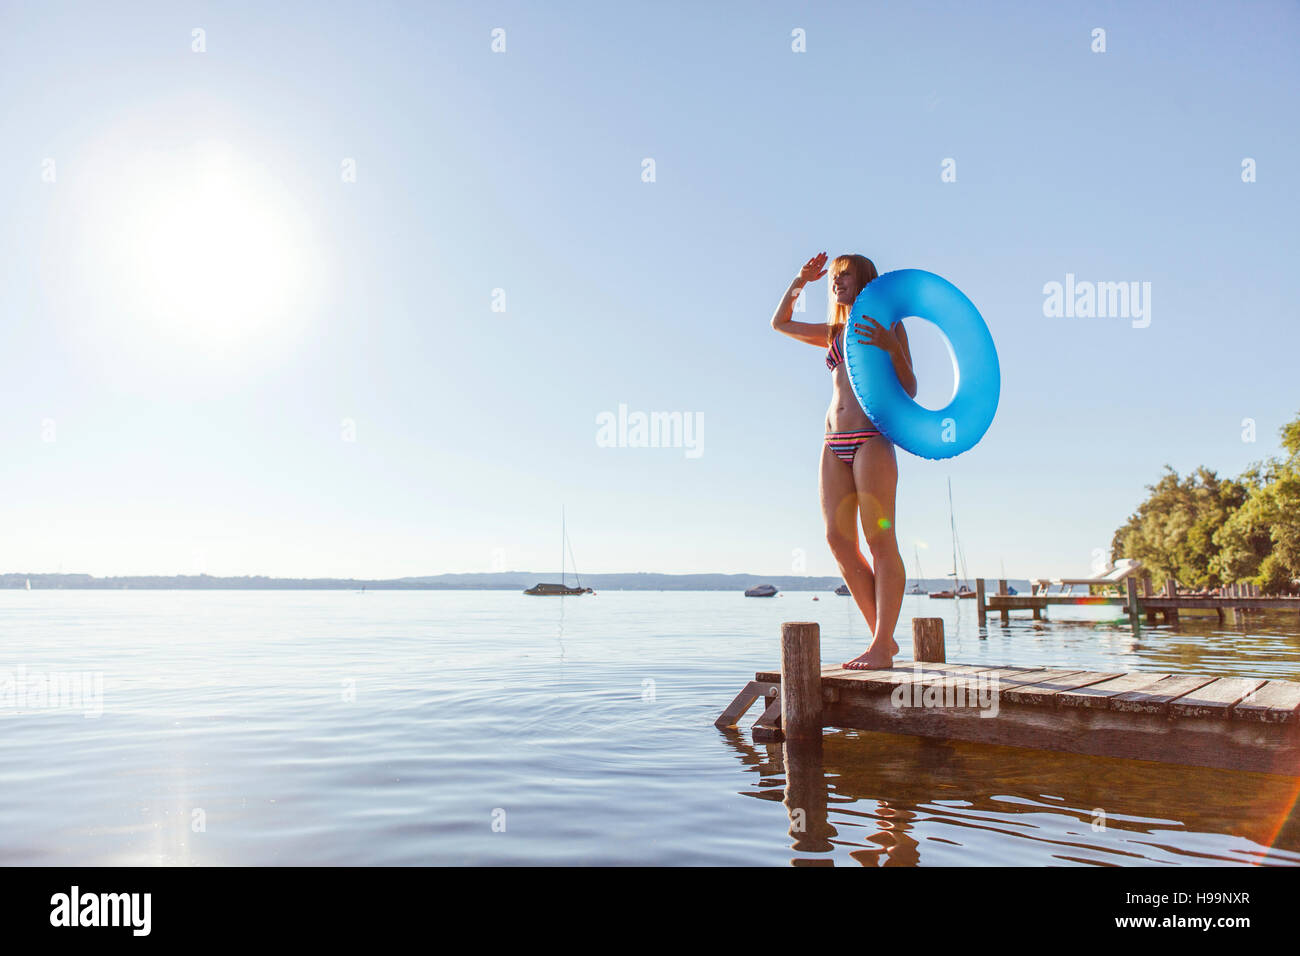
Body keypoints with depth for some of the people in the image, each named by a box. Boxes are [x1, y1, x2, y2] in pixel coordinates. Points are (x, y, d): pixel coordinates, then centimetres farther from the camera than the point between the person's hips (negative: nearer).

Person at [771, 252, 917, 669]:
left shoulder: (889, 327, 7)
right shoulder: (834, 333, 22)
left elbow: (909, 389, -1)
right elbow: (780, 323, 33)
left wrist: (891, 346, -16)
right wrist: (800, 281, 21)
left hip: (871, 439, -6)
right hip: (834, 445, 6)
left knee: (881, 540, -9)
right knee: (839, 540, -1)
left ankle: (882, 645, -7)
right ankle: (883, 637, 8)